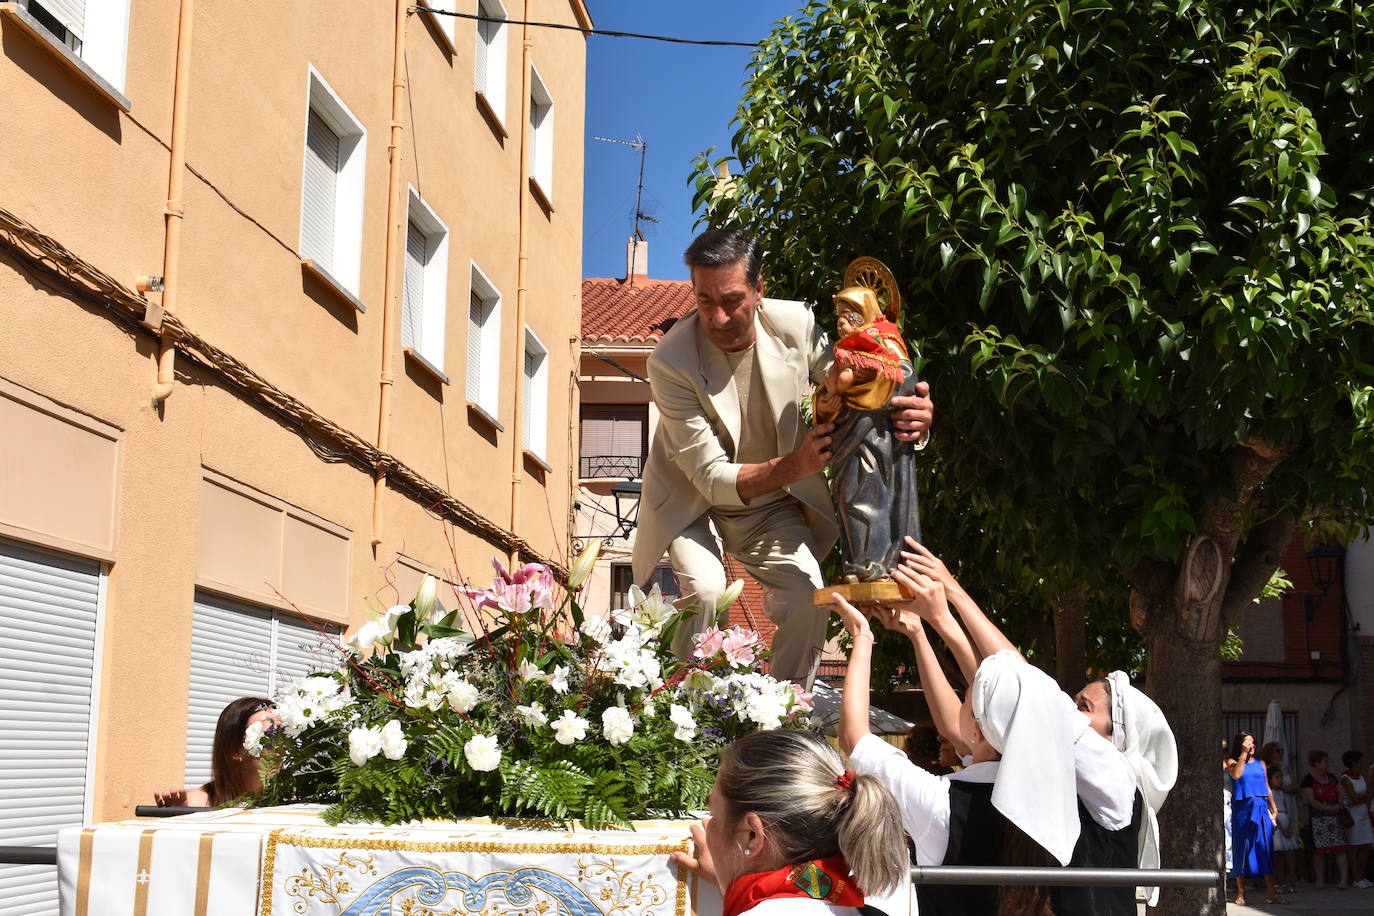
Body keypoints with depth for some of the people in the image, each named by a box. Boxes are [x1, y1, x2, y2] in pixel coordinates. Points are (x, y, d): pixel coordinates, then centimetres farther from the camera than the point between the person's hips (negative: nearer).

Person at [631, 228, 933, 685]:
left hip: (772, 506, 3)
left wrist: (913, 417, -29)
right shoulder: (670, 361, -27)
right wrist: (794, 466, -42)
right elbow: (712, 478, -26)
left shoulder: (796, 325, -17)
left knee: (808, 596, -18)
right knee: (701, 590, -28)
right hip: (695, 503, -3)